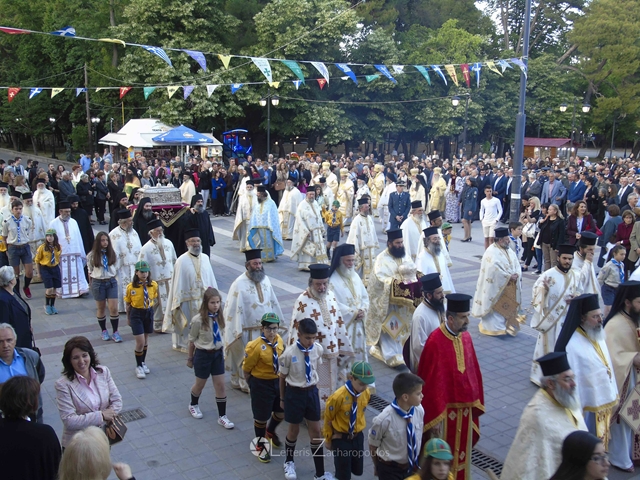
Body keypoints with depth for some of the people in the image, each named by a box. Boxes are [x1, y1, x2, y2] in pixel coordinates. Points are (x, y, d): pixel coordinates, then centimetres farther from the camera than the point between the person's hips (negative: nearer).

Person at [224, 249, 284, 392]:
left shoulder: (265, 279, 0)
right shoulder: (239, 284, -18)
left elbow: (273, 302, 8)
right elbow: (233, 308, -15)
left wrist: (278, 322, 11)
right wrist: (237, 331, -16)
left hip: (267, 329, 5)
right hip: (249, 331, -5)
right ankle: (247, 384, 30)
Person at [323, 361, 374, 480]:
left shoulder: (367, 393, -14)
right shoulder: (338, 397, -29)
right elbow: (328, 419, -12)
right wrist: (328, 439, 1)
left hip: (358, 436, 5)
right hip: (340, 438, -5)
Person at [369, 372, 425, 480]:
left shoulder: (420, 410, -15)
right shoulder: (383, 420, -29)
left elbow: (418, 437, 3)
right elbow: (373, 446, -12)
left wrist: (418, 462, 15)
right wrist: (378, 467, 4)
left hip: (412, 466, 5)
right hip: (390, 470, -5)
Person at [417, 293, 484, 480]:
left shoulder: (466, 337, -1)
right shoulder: (435, 342, -23)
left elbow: (473, 371, 8)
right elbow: (431, 383, -19)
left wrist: (474, 403, 9)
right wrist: (435, 417, -16)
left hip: (464, 408, 7)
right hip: (444, 409, -7)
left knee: (461, 451, 20)